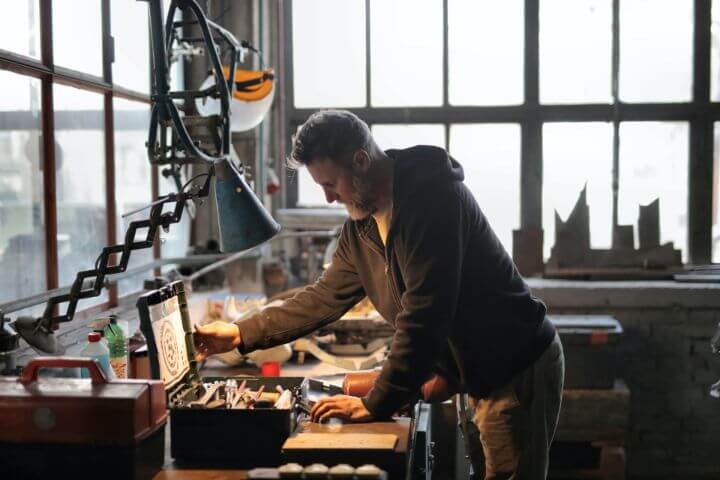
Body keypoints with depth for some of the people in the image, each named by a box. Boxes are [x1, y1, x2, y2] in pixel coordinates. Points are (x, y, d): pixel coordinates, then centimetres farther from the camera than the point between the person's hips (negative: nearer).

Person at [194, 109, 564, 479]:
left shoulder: (433, 198, -24)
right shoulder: (360, 225, 5)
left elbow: (423, 315, -28)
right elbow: (327, 297, 14)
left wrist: (376, 404, -22)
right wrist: (241, 334, 10)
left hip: (518, 368, -8)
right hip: (482, 375, 8)